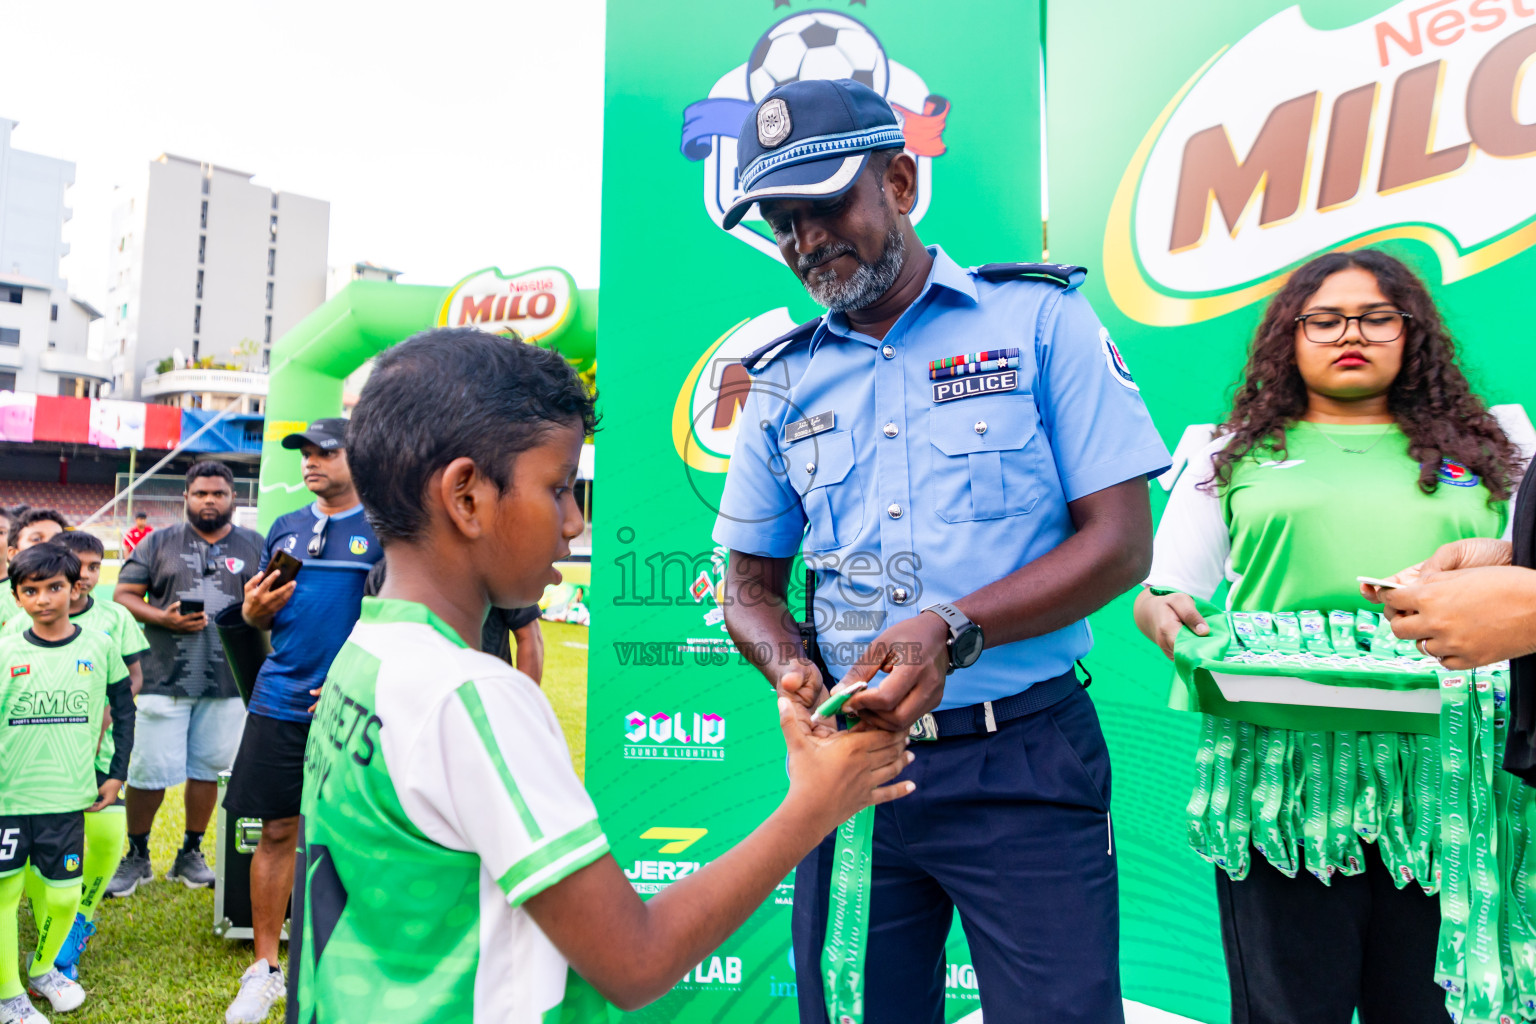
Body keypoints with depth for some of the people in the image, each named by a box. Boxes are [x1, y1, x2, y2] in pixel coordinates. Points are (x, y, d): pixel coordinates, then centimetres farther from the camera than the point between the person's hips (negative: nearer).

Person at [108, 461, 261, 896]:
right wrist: (162, 618, -12)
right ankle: (136, 856, 22)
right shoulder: (159, 542, 7)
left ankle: (191, 855, 26)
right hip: (166, 678, -1)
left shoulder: (255, 546, 9)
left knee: (208, 769, 10)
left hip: (227, 682, 1)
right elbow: (123, 595, 5)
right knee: (149, 771, 1)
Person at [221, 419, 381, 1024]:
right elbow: (259, 616, 19)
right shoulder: (286, 527, 13)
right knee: (276, 831, 8)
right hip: (280, 701, 4)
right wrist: (255, 608, -4)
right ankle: (264, 969, 21)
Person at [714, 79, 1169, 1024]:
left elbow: (1122, 542, -6)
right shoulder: (785, 382, 9)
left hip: (1020, 761, -3)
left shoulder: (1039, 317, -1)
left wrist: (955, 630, -20)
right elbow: (751, 584, 14)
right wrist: (794, 675, -8)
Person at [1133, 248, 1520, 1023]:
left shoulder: (1480, 454, 15)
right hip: (1281, 765, -1)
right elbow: (1160, 593, 8)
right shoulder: (1235, 457, 11)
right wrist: (1164, 615, -14)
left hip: (1439, 767, 2)